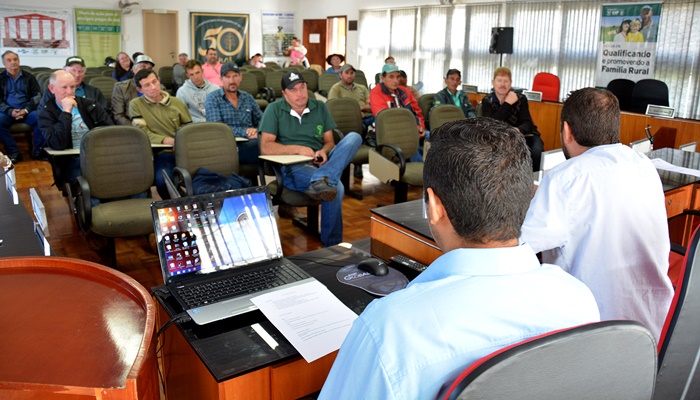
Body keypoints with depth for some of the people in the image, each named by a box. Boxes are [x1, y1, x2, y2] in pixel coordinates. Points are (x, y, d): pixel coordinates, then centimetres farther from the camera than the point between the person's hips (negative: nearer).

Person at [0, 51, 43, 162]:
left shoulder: (29, 77, 13)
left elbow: (37, 96, 5)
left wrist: (26, 110, -12)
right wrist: (10, 111, -14)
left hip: (27, 111, 0)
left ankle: (38, 151, -19)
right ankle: (14, 152, -26)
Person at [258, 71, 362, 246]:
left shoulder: (320, 107, 17)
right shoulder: (274, 110, 5)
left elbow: (329, 142, 17)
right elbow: (265, 147, -5)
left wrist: (324, 151, -8)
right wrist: (298, 149, -13)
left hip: (320, 164, 5)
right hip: (292, 168, -5)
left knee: (353, 137, -25)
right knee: (336, 187, -36)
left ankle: (321, 180, -45)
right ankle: (331, 244, -30)